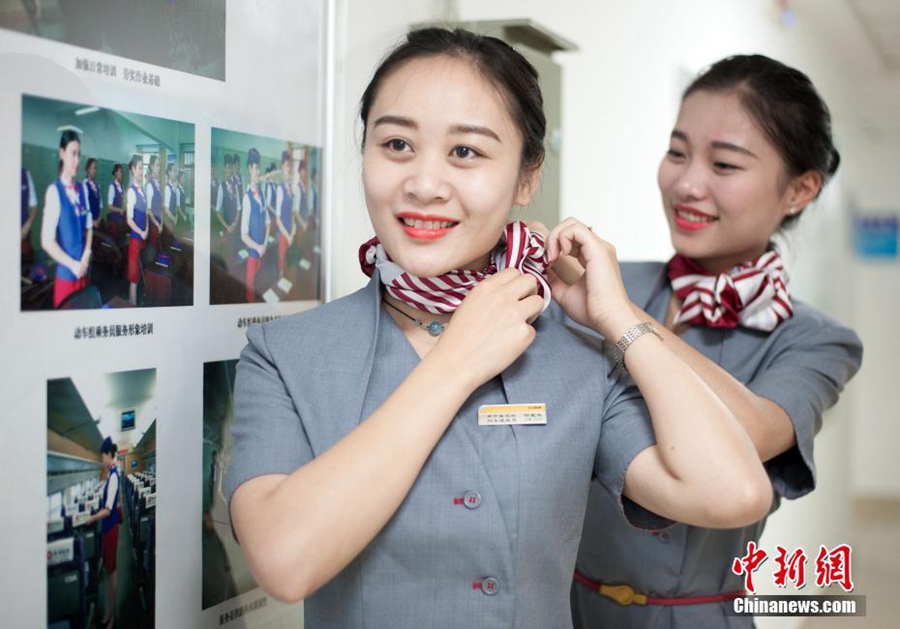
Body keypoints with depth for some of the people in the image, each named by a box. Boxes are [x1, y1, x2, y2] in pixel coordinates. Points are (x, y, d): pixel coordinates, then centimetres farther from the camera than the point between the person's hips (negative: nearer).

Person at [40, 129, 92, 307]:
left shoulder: (81, 190, 6)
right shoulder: (54, 191, -13)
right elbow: (47, 241, -17)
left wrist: (86, 255, -1)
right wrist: (72, 264, -15)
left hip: (83, 270, 6)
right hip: (65, 273, -6)